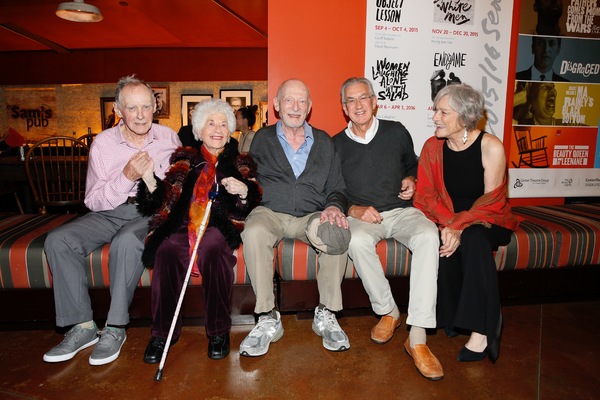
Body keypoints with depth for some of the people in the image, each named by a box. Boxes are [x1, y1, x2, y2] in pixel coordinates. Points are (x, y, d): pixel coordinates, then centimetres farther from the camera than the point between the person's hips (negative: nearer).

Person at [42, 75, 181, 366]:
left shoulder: (168, 138, 0)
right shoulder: (103, 143, -1)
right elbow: (93, 201, -5)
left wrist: (150, 175, -16)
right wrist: (128, 177, -19)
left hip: (152, 212, -2)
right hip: (110, 212, 3)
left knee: (126, 241, -35)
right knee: (57, 241, -20)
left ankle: (115, 328, -19)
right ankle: (82, 326, -10)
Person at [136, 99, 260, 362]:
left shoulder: (238, 163, 18)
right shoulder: (185, 160, 19)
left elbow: (247, 211, 10)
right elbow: (165, 202, 9)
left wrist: (243, 192, -12)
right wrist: (149, 180, -9)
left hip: (220, 226, -1)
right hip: (184, 224, 2)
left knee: (212, 248, -35)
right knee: (167, 250, -30)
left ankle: (218, 331, -21)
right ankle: (163, 332, -16)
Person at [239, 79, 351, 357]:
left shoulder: (323, 142, 17)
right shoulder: (262, 140, 13)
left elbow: (336, 188, 15)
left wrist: (334, 206, -8)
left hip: (311, 216, 1)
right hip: (270, 212, 0)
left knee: (339, 234, -31)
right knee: (253, 233, -35)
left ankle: (326, 314, -13)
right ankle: (267, 320, -21)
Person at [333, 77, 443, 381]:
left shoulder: (396, 132, 9)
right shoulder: (336, 145, 7)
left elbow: (413, 166, 25)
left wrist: (411, 181, 2)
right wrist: (354, 210, -11)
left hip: (401, 211, 1)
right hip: (361, 216, 0)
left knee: (428, 235, -32)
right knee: (356, 241, -36)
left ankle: (417, 337, -31)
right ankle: (388, 311, -12)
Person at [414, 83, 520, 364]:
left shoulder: (491, 147, -10)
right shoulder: (433, 146, -1)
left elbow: (491, 200, -13)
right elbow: (427, 195, -3)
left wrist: (460, 226, -28)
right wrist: (447, 224, -21)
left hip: (485, 220, -2)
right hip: (448, 220, 2)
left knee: (473, 239, -35)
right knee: (445, 244, -31)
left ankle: (481, 329, -25)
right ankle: (452, 318, -12)